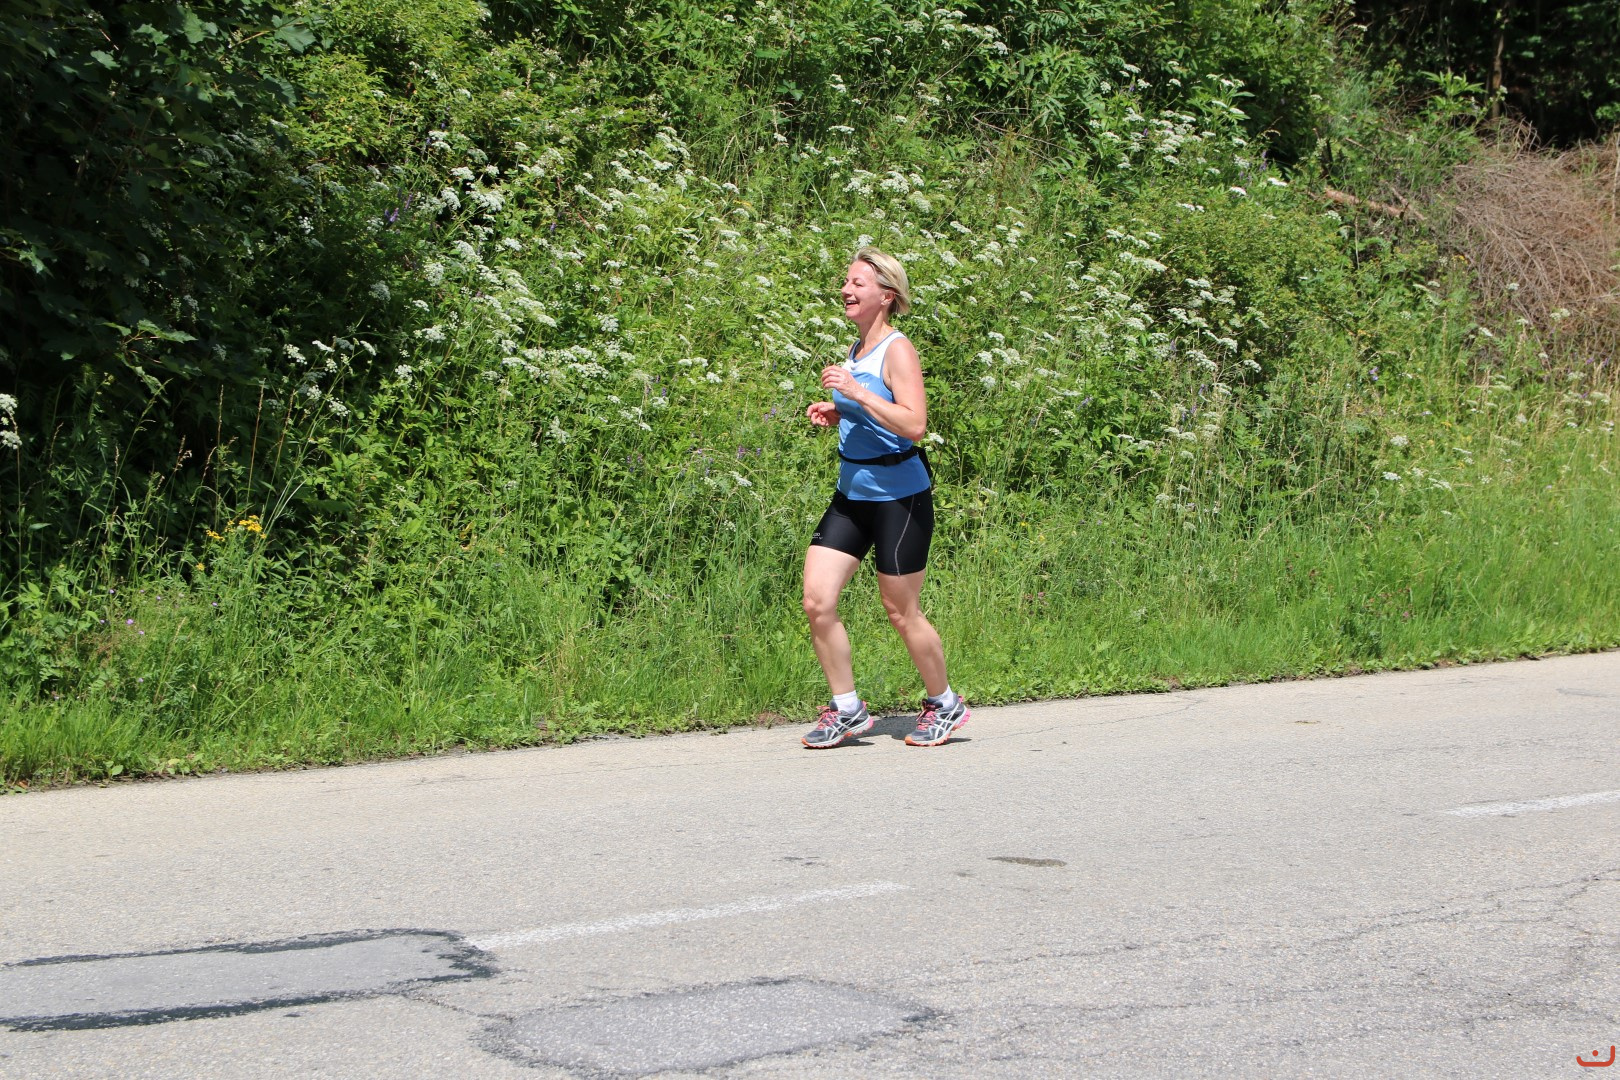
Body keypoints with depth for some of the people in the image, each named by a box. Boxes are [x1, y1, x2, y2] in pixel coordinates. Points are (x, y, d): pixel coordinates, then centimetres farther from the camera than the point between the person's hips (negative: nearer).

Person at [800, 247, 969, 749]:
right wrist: (836, 413, 7)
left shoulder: (897, 350, -13)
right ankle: (847, 711, 8)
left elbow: (913, 425, -24)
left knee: (901, 613, 2)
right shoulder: (856, 350, 11)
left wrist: (857, 393, -28)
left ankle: (944, 704, 23)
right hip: (851, 494, 8)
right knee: (817, 601, -3)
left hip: (899, 496, -8)